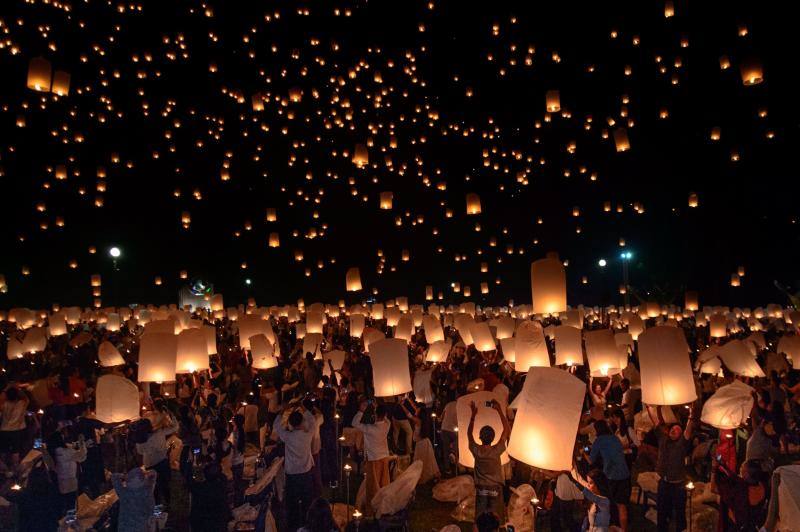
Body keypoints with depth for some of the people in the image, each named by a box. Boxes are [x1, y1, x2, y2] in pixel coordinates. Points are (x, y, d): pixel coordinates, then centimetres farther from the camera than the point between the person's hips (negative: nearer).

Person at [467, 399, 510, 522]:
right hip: (495, 489, -1)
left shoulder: (476, 450, -15)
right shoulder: (496, 451, -19)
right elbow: (507, 430, -11)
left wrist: (473, 414, -1)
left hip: (480, 489, 1)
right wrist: (500, 410, -12)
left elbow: (469, 433, 3)